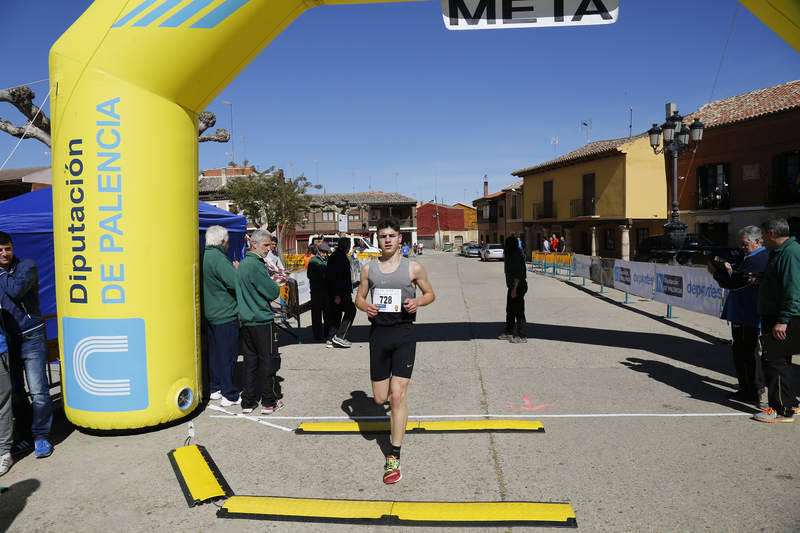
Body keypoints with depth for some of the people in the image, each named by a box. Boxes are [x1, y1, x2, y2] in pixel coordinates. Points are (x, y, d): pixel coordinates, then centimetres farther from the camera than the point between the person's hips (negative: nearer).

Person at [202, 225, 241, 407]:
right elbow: (235, 283, -26)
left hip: (210, 313, 9)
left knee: (214, 352, 17)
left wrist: (233, 270, 11)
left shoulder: (204, 256, 9)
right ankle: (229, 395, 4)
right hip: (225, 314, -9)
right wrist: (237, 270, -7)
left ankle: (215, 388, 28)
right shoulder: (218, 258, -19)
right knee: (228, 353, -2)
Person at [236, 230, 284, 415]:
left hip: (245, 321, 8)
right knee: (268, 361, 2)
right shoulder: (256, 265, -17)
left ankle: (248, 401, 17)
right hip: (262, 321, -8)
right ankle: (269, 401, 10)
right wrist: (274, 285, 5)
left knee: (250, 361, 12)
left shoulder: (242, 264, 13)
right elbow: (273, 292, -16)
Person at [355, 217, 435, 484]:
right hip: (378, 332, 3)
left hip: (404, 334, -3)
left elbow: (430, 294, 12)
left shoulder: (414, 268, 0)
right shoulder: (369, 268, 7)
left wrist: (417, 301, -11)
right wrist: (365, 307, -9)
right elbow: (359, 297, 15)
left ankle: (393, 458, 2)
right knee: (380, 399, 7)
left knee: (397, 397, -8)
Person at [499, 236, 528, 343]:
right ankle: (508, 333, 27)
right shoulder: (511, 256, 12)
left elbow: (518, 274, -22)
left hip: (518, 287, -10)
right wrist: (505, 258, 13)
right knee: (510, 310, 16)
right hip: (512, 287, 10)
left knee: (519, 312, -3)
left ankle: (522, 336, 4)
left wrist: (514, 289, -22)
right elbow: (506, 270, 22)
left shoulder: (517, 256, -18)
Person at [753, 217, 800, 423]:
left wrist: (783, 320, -25)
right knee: (780, 361, 17)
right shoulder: (779, 252, 16)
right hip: (773, 317, 11)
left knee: (774, 361, -7)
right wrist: (762, 280, 12)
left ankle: (782, 410, 0)